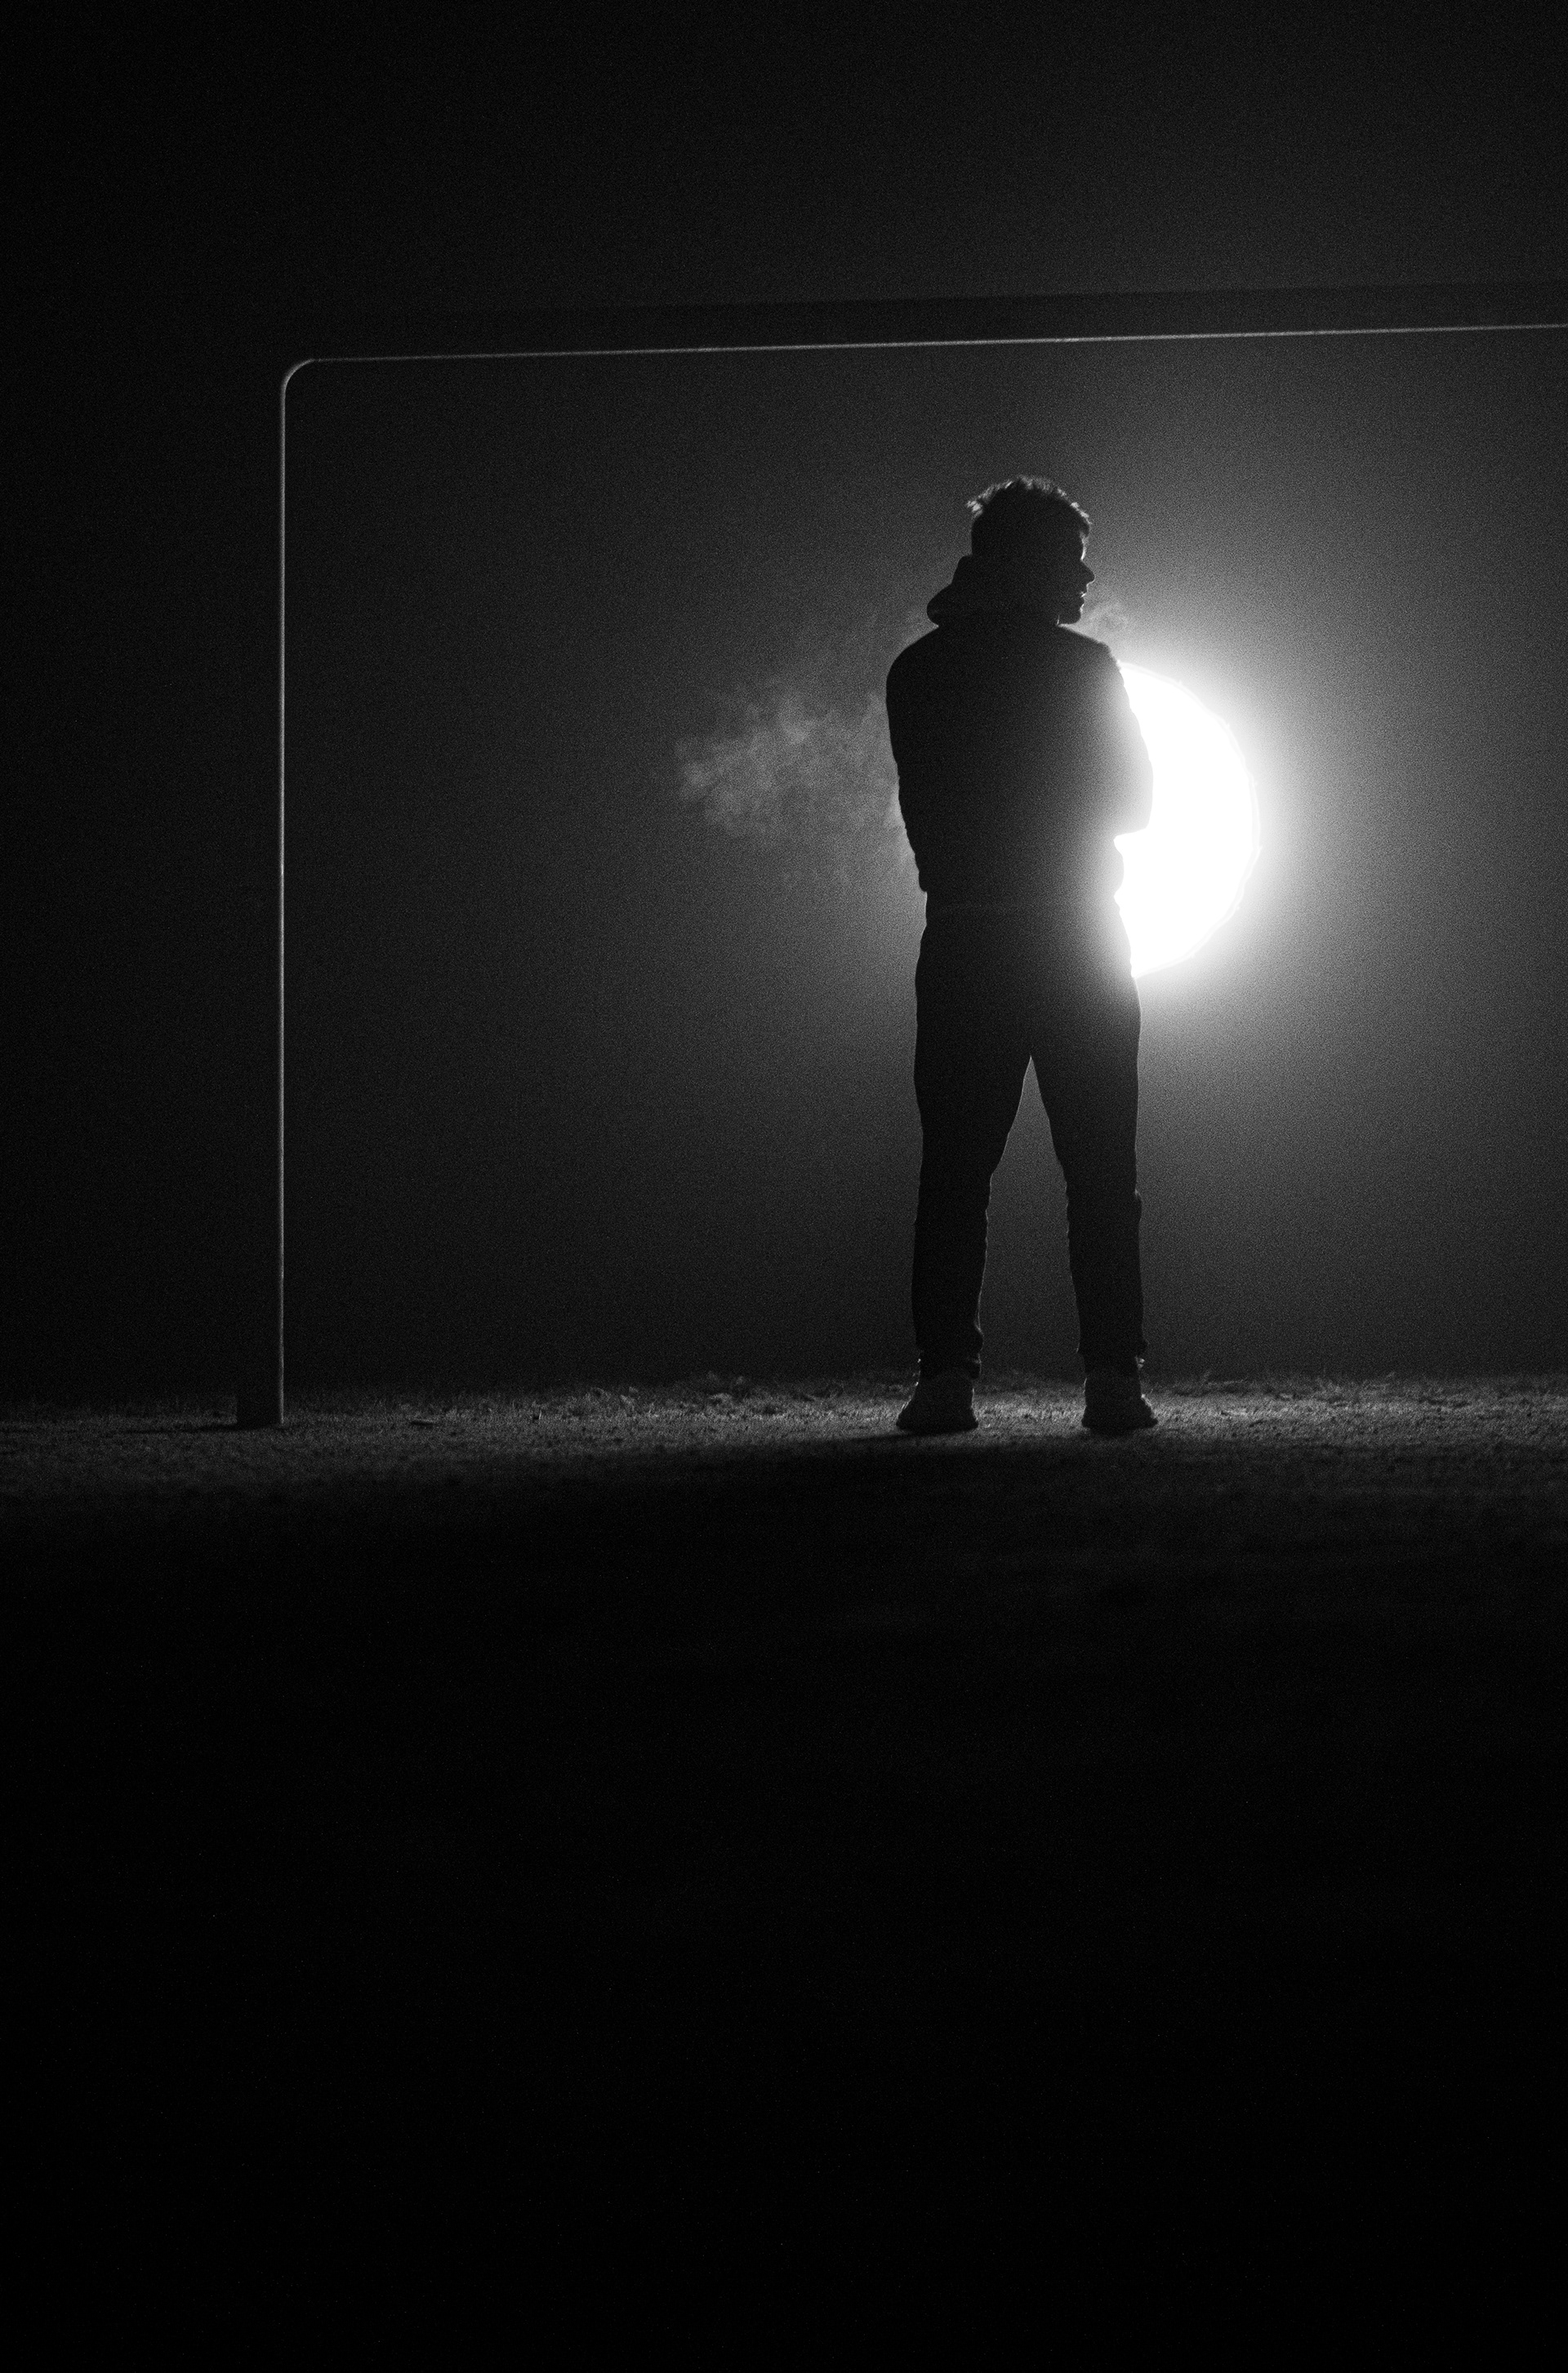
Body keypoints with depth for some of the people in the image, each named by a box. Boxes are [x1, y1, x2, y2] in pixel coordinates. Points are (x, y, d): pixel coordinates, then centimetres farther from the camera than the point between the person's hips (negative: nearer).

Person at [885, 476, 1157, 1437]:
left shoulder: (920, 672, 3)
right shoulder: (1083, 667, -5)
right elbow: (1135, 800, 3)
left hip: (964, 941, 2)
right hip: (1079, 939, -2)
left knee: (956, 1163, 3)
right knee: (1101, 1168, 2)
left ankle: (947, 1374, -6)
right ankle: (1113, 1375, -5)